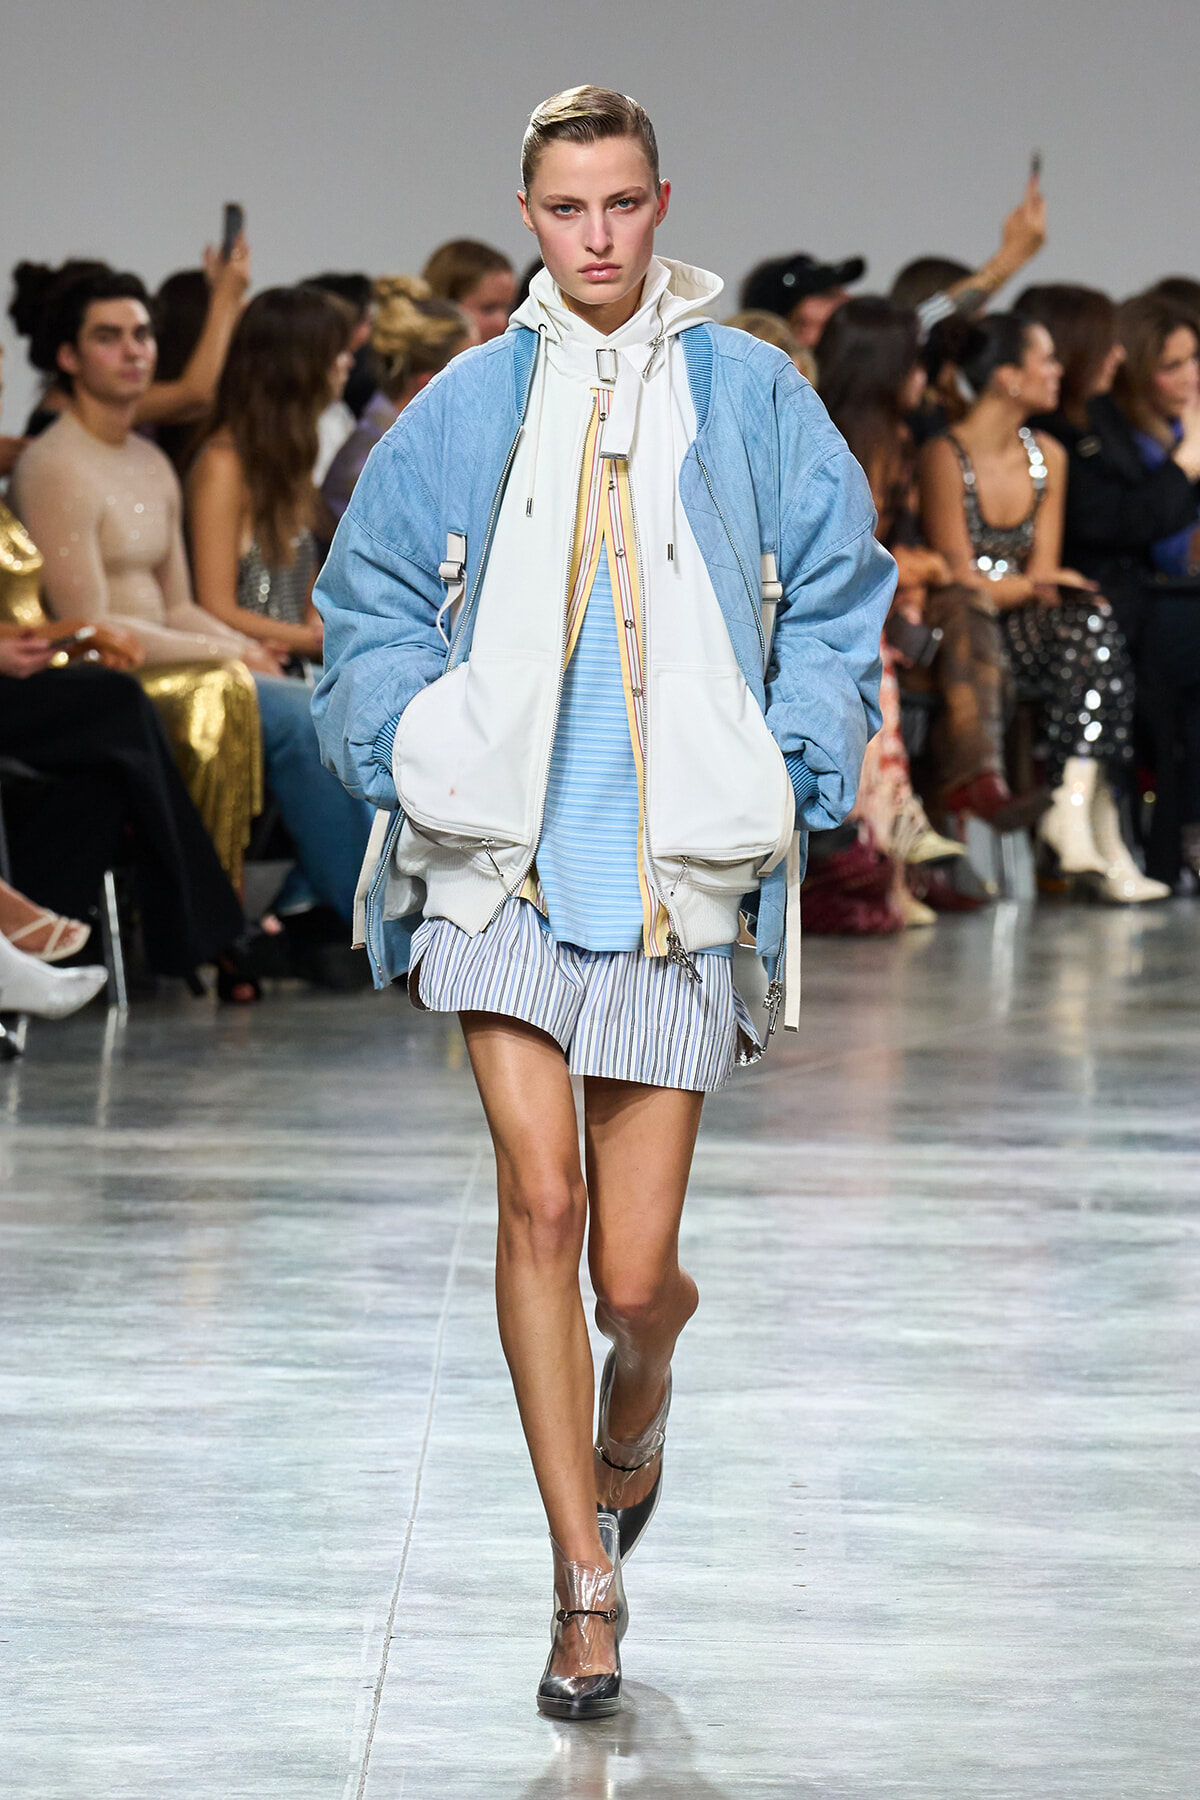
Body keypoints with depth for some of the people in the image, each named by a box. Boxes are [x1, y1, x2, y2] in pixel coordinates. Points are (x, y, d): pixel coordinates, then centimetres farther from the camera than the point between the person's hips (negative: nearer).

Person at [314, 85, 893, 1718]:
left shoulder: (751, 397, 4)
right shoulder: (467, 404, 6)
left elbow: (838, 599, 8)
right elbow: (369, 598, 14)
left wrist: (790, 788, -2)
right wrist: (409, 762, 1)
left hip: (673, 877, 0)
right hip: (504, 862, 1)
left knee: (633, 1276, 0)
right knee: (539, 1197, -13)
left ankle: (637, 1397, 39)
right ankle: (587, 1579, -2)